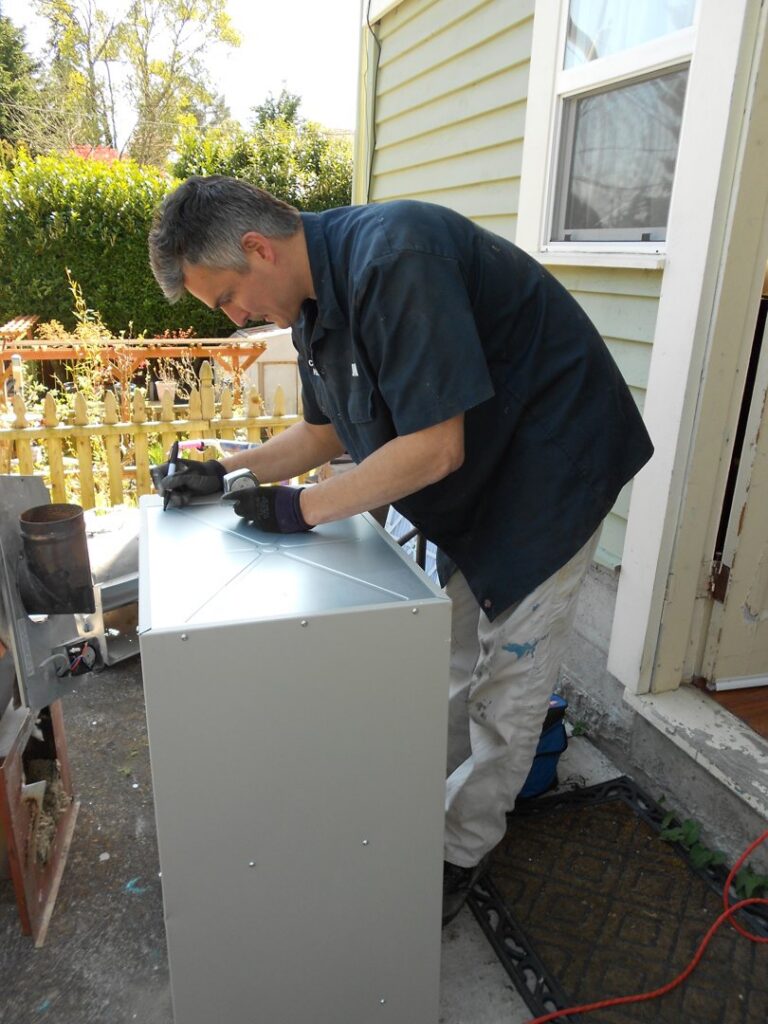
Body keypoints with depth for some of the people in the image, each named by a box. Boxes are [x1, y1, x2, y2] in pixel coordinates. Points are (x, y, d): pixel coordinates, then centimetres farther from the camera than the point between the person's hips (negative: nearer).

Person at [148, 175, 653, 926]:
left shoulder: (392, 260, -30)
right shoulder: (314, 300, 0)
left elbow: (436, 448, -31)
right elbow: (326, 432, 10)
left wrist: (304, 508, -22)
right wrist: (223, 473, -2)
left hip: (549, 464, -8)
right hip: (476, 480, 9)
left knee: (506, 689, 4)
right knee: (452, 670, 18)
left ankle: (460, 854, 23)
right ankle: (433, 802, 38)